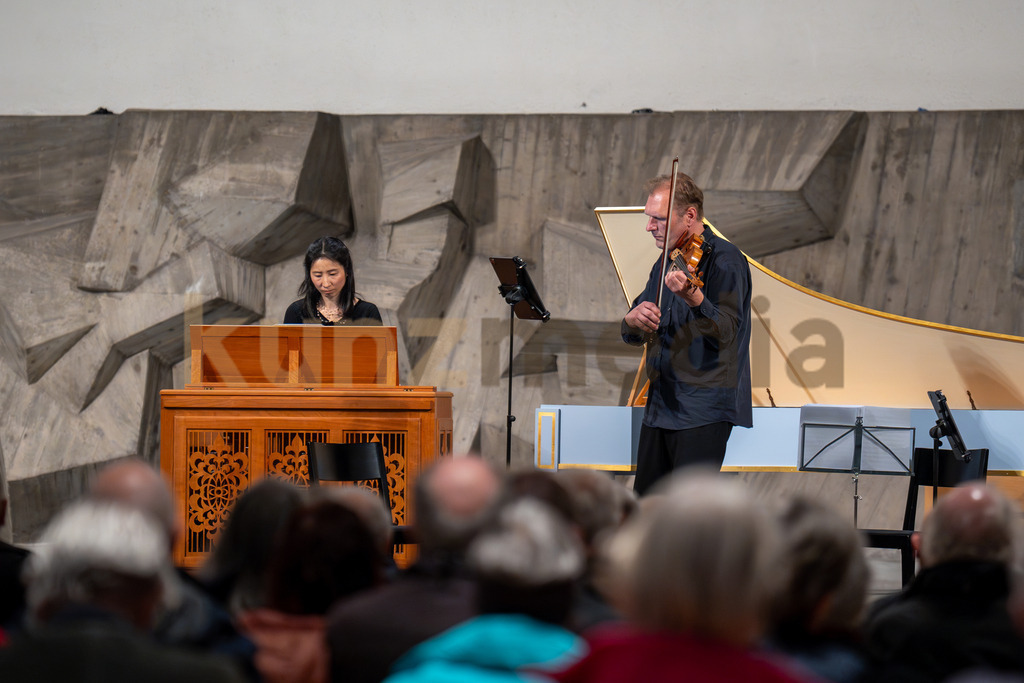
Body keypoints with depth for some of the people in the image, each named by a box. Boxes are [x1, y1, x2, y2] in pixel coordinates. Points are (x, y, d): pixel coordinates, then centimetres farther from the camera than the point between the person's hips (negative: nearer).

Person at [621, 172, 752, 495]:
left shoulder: (724, 259, -10)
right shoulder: (667, 262, 15)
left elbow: (725, 332, -22)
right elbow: (635, 336, 16)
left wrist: (694, 299, -40)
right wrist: (633, 321, -9)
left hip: (703, 408, -8)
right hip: (661, 405, 9)